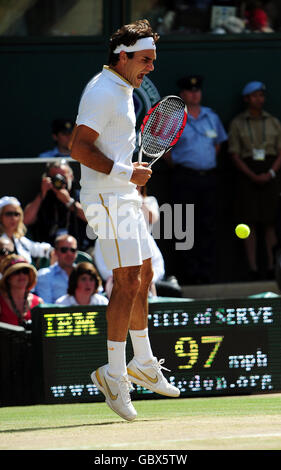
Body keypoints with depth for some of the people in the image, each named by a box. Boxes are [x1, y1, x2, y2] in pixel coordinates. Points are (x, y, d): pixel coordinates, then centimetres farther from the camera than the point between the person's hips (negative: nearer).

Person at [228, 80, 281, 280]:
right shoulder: (237, 123, 3)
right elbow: (235, 156, -1)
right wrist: (253, 176, -14)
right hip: (247, 174, -1)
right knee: (250, 222, -4)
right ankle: (253, 270, -3)